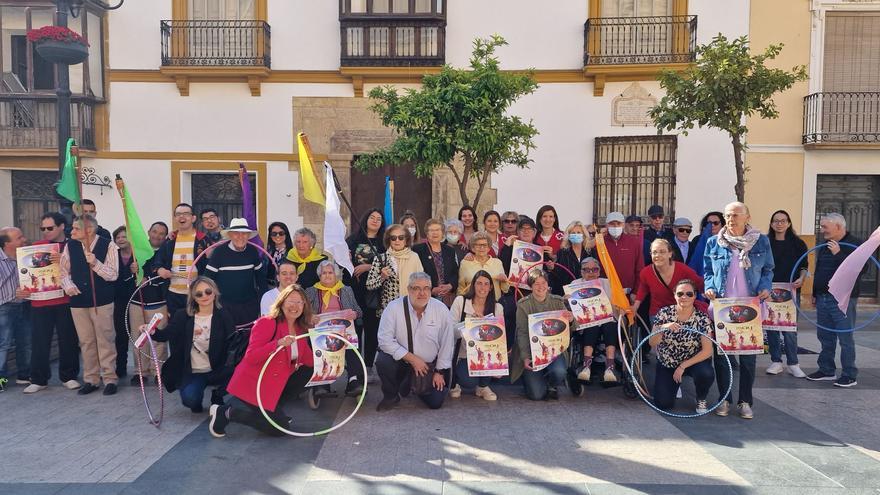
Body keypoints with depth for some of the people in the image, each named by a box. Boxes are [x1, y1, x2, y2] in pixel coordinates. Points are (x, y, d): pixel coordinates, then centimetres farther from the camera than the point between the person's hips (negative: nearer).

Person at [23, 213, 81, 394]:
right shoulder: (36, 247, 9)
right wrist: (23, 288, -2)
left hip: (66, 301, -1)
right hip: (40, 302, 2)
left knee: (68, 340, 5)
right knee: (39, 342, 4)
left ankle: (68, 377, 18)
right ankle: (39, 380, 17)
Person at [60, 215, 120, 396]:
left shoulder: (108, 246, -8)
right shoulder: (70, 246, 3)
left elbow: (113, 275, -11)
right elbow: (64, 271, 12)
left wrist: (95, 263, -25)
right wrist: (68, 285, -7)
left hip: (102, 301, -4)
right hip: (78, 301, 4)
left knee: (106, 340, 3)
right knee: (86, 342, 12)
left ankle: (110, 379, 13)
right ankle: (91, 379, 23)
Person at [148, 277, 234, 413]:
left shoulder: (223, 315, -3)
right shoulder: (184, 316, 2)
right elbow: (166, 334, -10)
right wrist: (153, 332, -31)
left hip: (217, 371, 0)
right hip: (192, 372, 0)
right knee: (189, 398, -27)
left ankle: (217, 395, 5)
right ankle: (197, 401, 14)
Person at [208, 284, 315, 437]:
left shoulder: (301, 329, 4)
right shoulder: (267, 323, -18)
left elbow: (309, 360, 3)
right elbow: (251, 357, -26)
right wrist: (278, 343, -36)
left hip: (275, 386, 8)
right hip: (252, 385, -7)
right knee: (279, 429, -8)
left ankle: (273, 409, 9)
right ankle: (226, 412, 5)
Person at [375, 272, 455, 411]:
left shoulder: (441, 309, -11)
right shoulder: (394, 307, -16)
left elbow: (447, 343, -4)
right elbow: (385, 340, -19)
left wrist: (440, 371, -3)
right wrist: (412, 359, -21)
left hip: (429, 364, 2)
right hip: (400, 359, -1)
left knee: (435, 402, -5)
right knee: (383, 361, -31)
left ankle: (412, 384, 29)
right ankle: (391, 396, 0)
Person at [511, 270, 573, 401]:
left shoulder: (557, 301, 2)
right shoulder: (523, 305, -4)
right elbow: (522, 333, -6)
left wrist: (570, 320, -24)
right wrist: (525, 358, -17)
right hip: (532, 352, -2)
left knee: (559, 372, -31)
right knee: (537, 394, -13)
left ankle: (552, 386, 8)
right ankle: (530, 377, 24)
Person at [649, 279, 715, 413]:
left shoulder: (702, 318, -15)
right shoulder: (664, 313, -12)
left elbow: (707, 351, -17)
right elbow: (652, 343, -16)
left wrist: (683, 366, -22)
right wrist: (663, 328, -35)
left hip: (694, 361, -1)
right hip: (667, 363, 1)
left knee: (706, 374, -34)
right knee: (663, 404, -12)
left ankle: (701, 400, 1)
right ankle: (674, 384, 24)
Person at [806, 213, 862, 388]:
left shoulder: (854, 244, -8)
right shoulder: (825, 246, 15)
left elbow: (860, 269, -21)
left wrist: (839, 254, -28)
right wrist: (815, 294, 21)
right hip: (823, 298, 8)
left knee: (845, 338, -3)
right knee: (825, 336, 12)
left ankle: (849, 375, 4)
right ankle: (826, 370, 23)